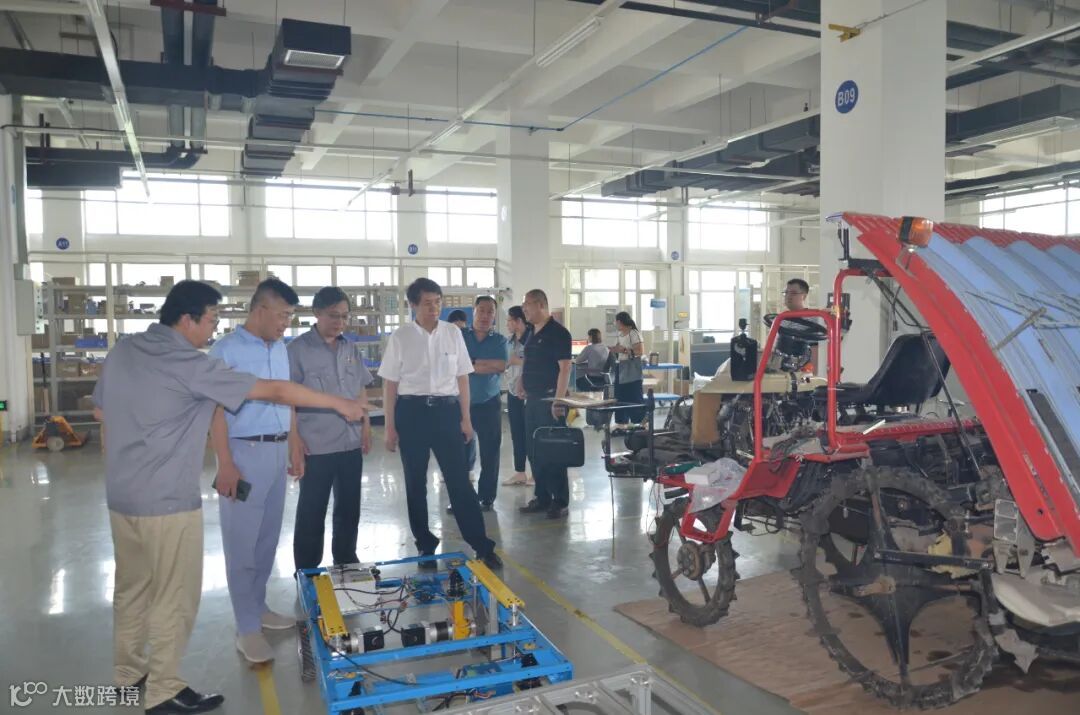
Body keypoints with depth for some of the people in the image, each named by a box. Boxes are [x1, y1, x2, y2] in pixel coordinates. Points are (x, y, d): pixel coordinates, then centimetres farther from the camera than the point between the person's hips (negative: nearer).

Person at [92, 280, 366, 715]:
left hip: (121, 495, 8)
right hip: (168, 500, -8)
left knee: (131, 587, 21)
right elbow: (274, 391, -17)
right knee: (174, 596, 4)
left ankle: (128, 672, 35)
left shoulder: (122, 351, 4)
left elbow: (101, 411, 17)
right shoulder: (192, 365, -18)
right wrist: (340, 404, -11)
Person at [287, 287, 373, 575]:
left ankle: (346, 561, 31)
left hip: (351, 442, 5)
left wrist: (366, 425, 10)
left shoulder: (351, 349, 9)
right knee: (311, 511, 7)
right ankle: (307, 572, 20)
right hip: (316, 445, -5)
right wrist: (294, 438, -12)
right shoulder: (298, 349, -8)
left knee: (349, 507, 15)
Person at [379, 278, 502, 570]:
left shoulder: (453, 333, 2)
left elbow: (462, 378, 8)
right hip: (412, 412, 0)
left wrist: (466, 418, 4)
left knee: (459, 480, 1)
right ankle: (426, 546, 24)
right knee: (416, 483, 9)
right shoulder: (400, 338, -3)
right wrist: (390, 427, -1)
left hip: (446, 409, 0)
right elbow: (390, 385, 0)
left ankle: (482, 545, 9)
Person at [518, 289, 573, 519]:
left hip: (550, 400, -8)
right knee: (534, 450, 11)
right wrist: (524, 389, 15)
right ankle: (542, 497, 21)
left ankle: (560, 502, 4)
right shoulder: (532, 333, 14)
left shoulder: (558, 333, -12)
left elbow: (565, 367, -17)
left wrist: (558, 401, -21)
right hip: (532, 400, 9)